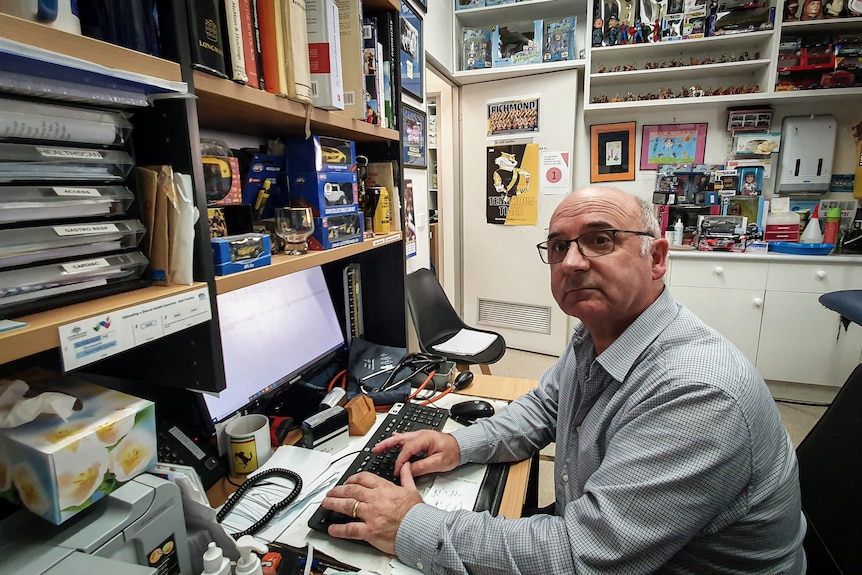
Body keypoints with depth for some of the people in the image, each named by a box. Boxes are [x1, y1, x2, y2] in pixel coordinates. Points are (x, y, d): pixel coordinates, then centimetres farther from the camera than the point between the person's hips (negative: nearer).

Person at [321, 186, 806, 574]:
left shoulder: (699, 393, -33)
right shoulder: (595, 337, -4)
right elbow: (543, 408, 10)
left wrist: (412, 528, -27)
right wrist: (461, 444, -7)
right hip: (591, 535, 7)